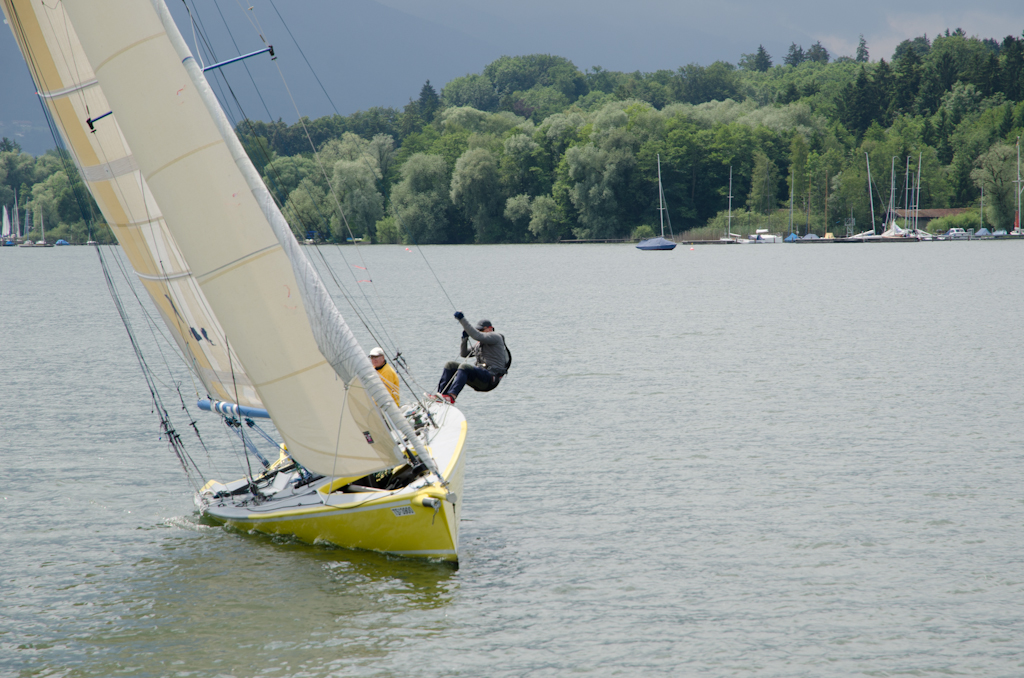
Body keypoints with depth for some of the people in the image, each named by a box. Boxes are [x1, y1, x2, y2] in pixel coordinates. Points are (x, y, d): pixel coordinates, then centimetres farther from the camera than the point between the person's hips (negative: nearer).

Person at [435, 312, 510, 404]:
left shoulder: (495, 337, 0)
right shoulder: (480, 345, 28)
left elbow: (477, 336, -18)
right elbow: (463, 353, 28)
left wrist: (462, 319, -21)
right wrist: (464, 338, 10)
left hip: (490, 380, -9)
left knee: (464, 366, -33)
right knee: (450, 365, 0)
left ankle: (451, 396, -49)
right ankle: (441, 394, -15)